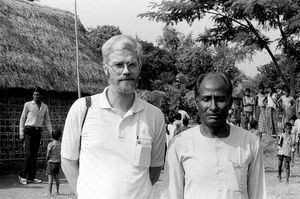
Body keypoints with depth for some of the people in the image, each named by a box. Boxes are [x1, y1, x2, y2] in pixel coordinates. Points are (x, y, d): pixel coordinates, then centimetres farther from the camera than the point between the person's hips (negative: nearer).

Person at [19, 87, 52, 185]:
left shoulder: (45, 107, 11)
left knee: (35, 154, 5)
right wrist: (21, 134, -2)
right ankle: (22, 176, 0)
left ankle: (31, 177, 10)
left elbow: (47, 121, 16)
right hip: (29, 130, -4)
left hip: (38, 131, 4)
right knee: (29, 154, -10)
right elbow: (22, 119, 3)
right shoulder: (28, 105, 1)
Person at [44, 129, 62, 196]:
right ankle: (57, 191, 20)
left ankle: (49, 192, -2)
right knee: (56, 177, 15)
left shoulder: (50, 144, -12)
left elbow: (48, 155, -12)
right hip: (58, 162, 5)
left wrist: (47, 160, 5)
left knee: (50, 177, -2)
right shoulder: (61, 144, 2)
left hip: (51, 161, -5)